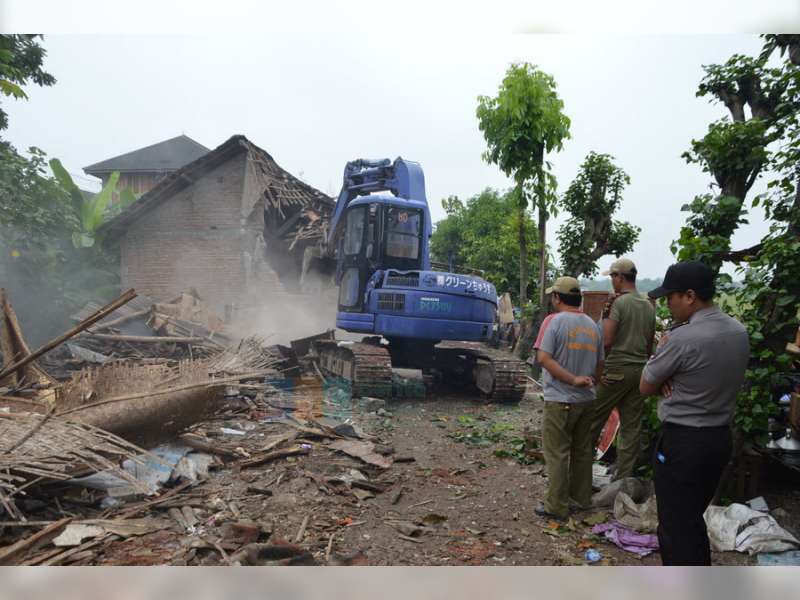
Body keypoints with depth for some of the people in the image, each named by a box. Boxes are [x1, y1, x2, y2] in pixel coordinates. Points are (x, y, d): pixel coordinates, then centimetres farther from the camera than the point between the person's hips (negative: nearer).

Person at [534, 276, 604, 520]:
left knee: (557, 453, 2)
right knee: (582, 451, 17)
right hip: (586, 400, 7)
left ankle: (556, 506, 9)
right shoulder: (593, 325, 8)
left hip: (560, 400, -6)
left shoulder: (554, 320, -11)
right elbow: (600, 365, 12)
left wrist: (573, 380, -19)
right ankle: (582, 497, 29)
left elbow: (543, 358, -19)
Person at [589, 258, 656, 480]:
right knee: (632, 426, 9)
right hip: (640, 370, 7)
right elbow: (650, 344, 17)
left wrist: (606, 314, -5)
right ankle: (624, 477, 16)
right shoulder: (649, 306, 10)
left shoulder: (618, 302, -12)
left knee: (594, 420, 5)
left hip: (616, 370, -7)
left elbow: (606, 340, -18)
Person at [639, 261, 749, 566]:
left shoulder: (682, 338, -24)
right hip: (720, 437, 8)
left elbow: (645, 387, -10)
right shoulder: (739, 331, 2)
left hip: (681, 441, -8)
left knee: (675, 525, 5)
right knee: (693, 518, 23)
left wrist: (661, 349, 3)